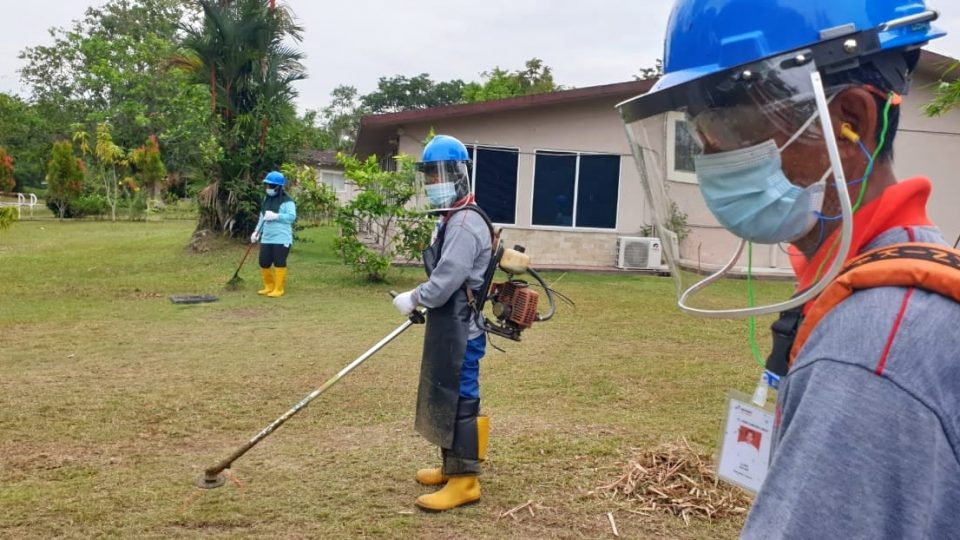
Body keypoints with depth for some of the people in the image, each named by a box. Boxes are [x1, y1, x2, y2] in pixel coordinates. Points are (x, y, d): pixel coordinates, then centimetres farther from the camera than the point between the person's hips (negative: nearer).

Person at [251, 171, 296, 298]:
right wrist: (256, 232, 15)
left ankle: (279, 289, 8)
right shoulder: (266, 199, 16)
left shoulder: (287, 201, -10)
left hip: (281, 239, -8)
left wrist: (275, 216, -26)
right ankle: (269, 286, 26)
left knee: (279, 263, -2)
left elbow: (292, 217, -21)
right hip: (266, 238, 8)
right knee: (264, 263, 9)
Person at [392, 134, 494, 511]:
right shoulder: (451, 219, 17)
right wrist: (422, 302, 11)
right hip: (448, 324, 11)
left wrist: (412, 299, -11)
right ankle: (451, 467, 30)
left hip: (461, 328, -11)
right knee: (443, 395, 17)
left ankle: (465, 481, 2)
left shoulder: (466, 222, -18)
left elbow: (446, 280, -24)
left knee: (459, 400, -6)